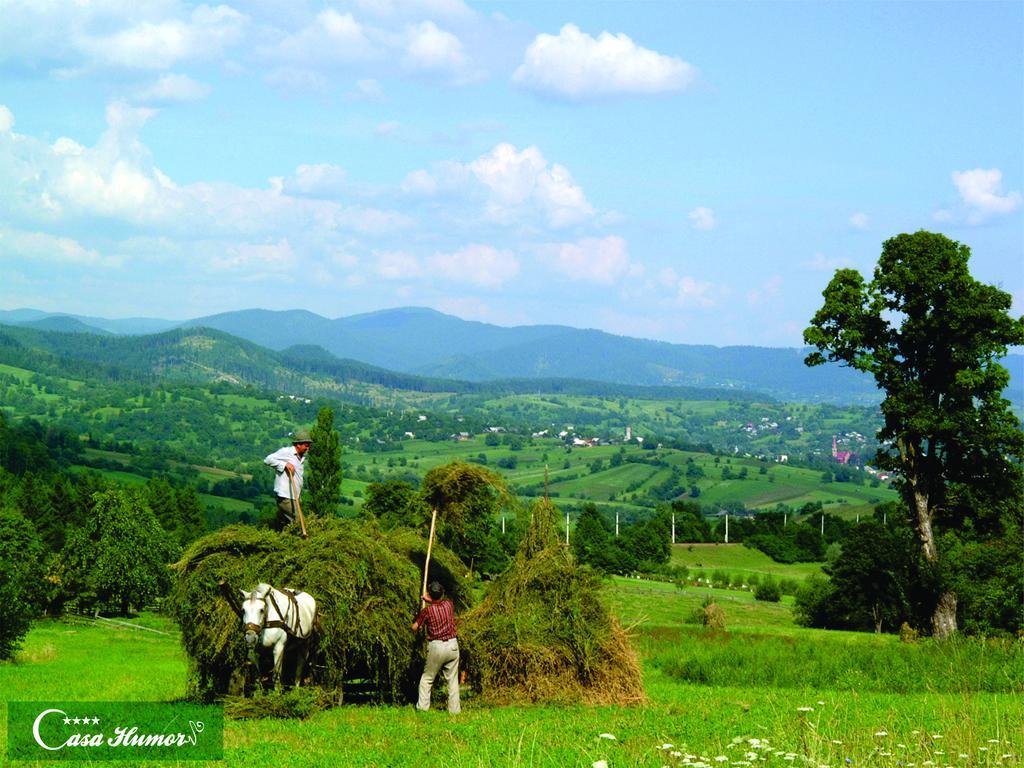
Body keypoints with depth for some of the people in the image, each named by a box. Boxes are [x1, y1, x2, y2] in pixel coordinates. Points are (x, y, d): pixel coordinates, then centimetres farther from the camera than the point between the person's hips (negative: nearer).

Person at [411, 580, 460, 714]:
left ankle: (422, 706, 5)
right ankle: (454, 708, 7)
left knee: (427, 678, 10)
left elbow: (414, 628, -1)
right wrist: (431, 601, 30)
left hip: (436, 647, -3)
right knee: (452, 680, 8)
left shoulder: (427, 610, -11)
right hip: (452, 645, 3)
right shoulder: (449, 604, -1)